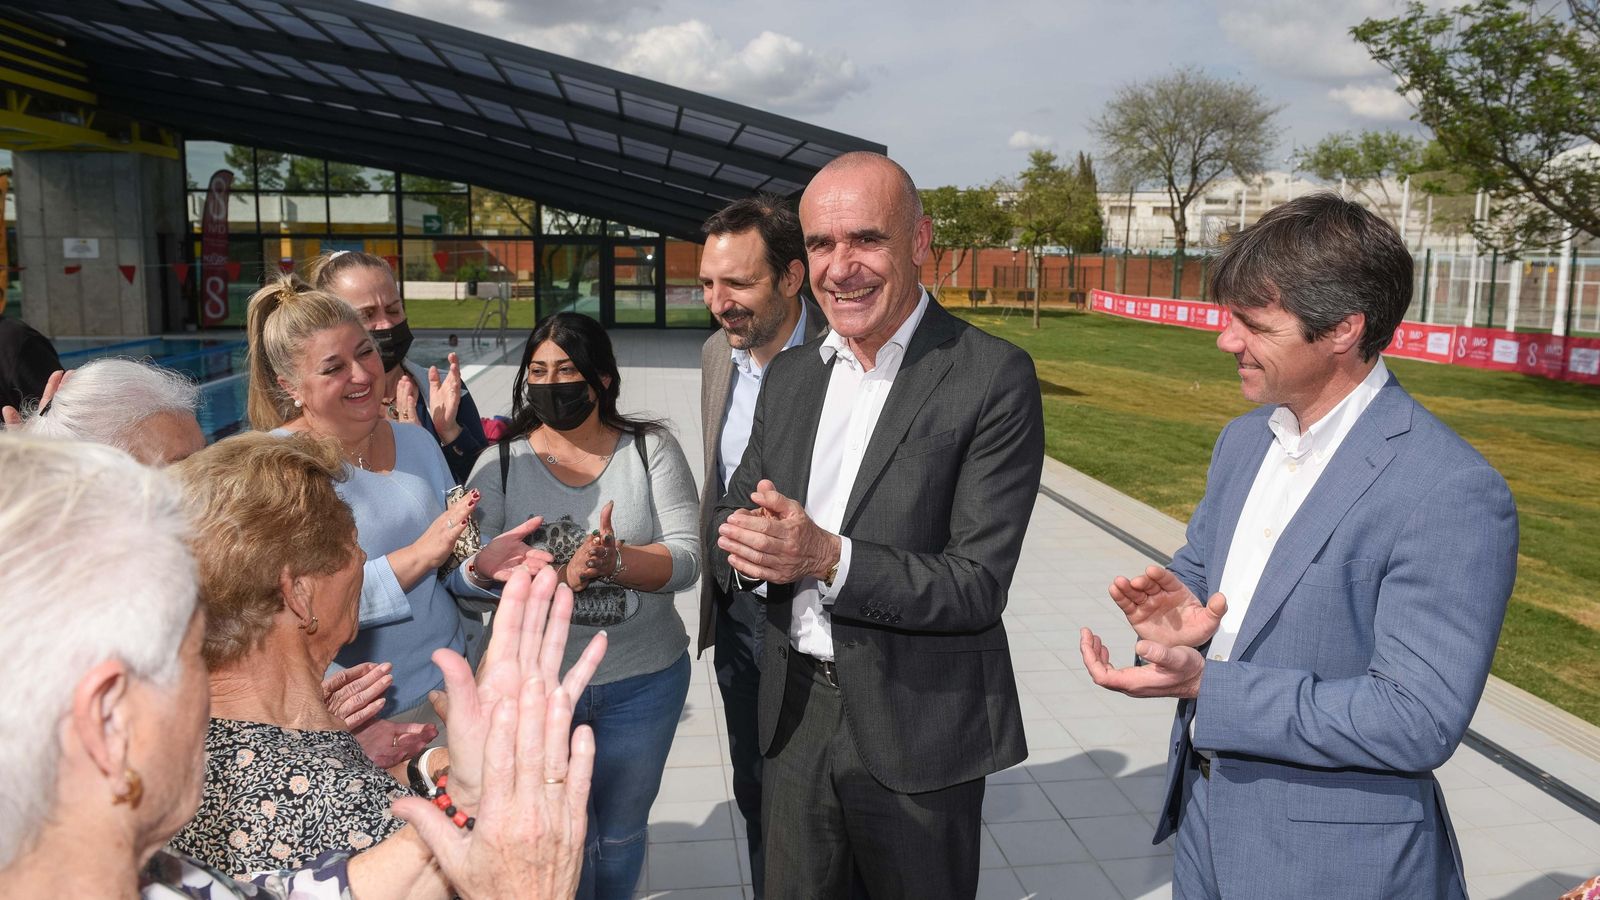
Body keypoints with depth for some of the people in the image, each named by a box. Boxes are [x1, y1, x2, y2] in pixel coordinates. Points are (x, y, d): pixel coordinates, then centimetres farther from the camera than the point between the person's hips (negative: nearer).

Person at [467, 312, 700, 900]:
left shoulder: (651, 450, -3)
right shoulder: (501, 464, -3)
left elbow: (687, 558, -12)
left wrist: (617, 562, -28)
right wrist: (563, 576, -27)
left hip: (642, 680, 1)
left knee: (621, 833, 19)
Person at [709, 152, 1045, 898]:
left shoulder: (994, 378, -14)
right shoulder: (789, 374, 5)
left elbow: (977, 585, -17)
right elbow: (734, 512, 8)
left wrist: (829, 559, -27)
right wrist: (740, 543, -15)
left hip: (916, 729, -4)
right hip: (794, 716, 5)